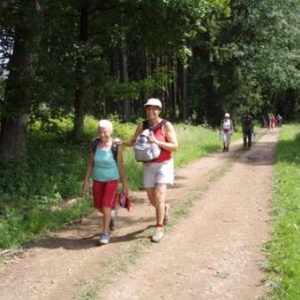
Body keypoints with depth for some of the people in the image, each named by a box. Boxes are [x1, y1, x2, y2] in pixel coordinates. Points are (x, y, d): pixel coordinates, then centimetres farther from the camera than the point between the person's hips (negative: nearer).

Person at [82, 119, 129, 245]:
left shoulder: (116, 147, -16)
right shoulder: (94, 145, -8)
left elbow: (120, 166, -9)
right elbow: (90, 163, -1)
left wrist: (125, 185, -5)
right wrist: (86, 181, -1)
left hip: (112, 179, -4)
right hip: (98, 179, 4)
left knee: (106, 205, -10)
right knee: (98, 206, 13)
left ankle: (105, 233, 5)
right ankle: (112, 213, 46)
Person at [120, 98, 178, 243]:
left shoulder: (166, 125, -11)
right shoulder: (142, 125, 1)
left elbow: (175, 147, -15)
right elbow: (133, 142, 9)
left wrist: (157, 142, -26)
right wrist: (121, 142, -11)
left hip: (164, 165, -4)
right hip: (148, 166, 4)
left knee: (159, 197, -15)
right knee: (152, 199, 8)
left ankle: (159, 228, -2)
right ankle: (165, 208, 42)